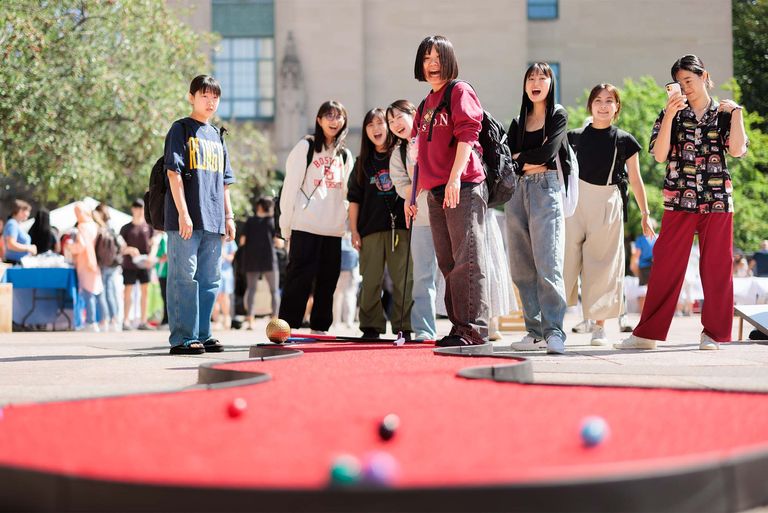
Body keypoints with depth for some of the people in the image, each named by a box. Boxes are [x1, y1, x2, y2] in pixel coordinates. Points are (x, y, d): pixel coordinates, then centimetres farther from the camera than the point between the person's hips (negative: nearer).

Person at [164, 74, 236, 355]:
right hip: (186, 220, -7)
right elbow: (174, 172, -8)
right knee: (184, 277, -6)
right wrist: (183, 213, -16)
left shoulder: (217, 136, 20)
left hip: (213, 221, 7)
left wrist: (228, 216, 16)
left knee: (209, 280, 9)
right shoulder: (181, 129, 0)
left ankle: (202, 335, 16)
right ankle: (182, 338, -4)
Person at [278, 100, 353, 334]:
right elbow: (291, 185, -2)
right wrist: (286, 223, -6)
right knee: (299, 278, -9)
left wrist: (348, 224, 12)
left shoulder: (345, 155, 17)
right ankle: (287, 326, -6)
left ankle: (319, 328, 14)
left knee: (328, 280, 7)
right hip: (305, 226, -5)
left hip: (333, 229, 5)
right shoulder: (305, 147, 1)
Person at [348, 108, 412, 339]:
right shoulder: (363, 162, 14)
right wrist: (354, 230, 6)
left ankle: (403, 327, 0)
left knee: (403, 280, -5)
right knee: (370, 281, 0)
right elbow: (354, 198, 13)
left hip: (401, 227, -2)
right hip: (371, 229, 2)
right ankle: (371, 328, 6)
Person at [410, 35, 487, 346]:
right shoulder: (425, 104, 22)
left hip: (464, 188, -8)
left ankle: (473, 328, -11)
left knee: (467, 259, -11)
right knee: (448, 263, 8)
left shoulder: (460, 91, -1)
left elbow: (467, 134, -13)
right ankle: (458, 326, 12)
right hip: (436, 192, 8)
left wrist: (455, 178, -22)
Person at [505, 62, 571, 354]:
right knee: (522, 268, 2)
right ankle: (535, 331, 5)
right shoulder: (518, 122, 20)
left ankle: (553, 331, -19)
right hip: (517, 191, 5)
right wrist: (530, 164, -9)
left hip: (545, 190, -5)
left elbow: (548, 151, -8)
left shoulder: (558, 117, 7)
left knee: (547, 263, -16)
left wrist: (520, 158, 3)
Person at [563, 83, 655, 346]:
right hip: (576, 202, 0)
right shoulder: (575, 137, 6)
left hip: (608, 204, 0)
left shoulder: (625, 141, 5)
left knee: (603, 264, 3)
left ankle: (599, 326, 12)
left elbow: (635, 180, 10)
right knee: (566, 258, -7)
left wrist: (645, 213, 9)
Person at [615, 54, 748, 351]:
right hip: (680, 199, 0)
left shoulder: (723, 113, 9)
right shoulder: (672, 113, 8)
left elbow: (737, 150, -7)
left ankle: (712, 332, 10)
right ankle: (648, 332, 0)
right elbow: (659, 155, -5)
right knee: (666, 266, -3)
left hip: (717, 199, 1)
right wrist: (669, 115, -12)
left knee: (717, 267, 2)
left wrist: (736, 112, -7)